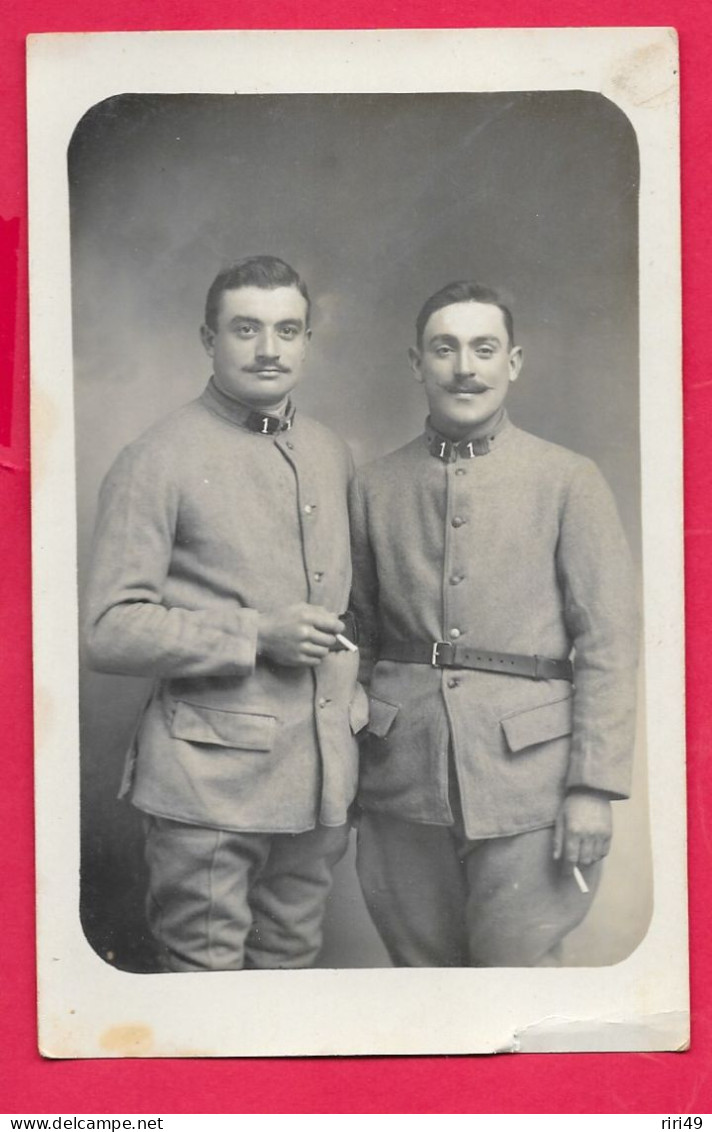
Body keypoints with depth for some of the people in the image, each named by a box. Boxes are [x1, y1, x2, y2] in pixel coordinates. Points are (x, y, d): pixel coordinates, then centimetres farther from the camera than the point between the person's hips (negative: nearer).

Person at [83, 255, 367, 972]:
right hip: (209, 781, -5)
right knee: (204, 972, 2)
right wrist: (257, 638, -17)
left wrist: (355, 698, 12)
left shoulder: (332, 456, 13)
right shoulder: (157, 462, -7)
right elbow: (109, 631, -11)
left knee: (292, 963, 16)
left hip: (321, 777, 6)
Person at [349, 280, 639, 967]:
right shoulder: (374, 487, 9)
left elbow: (608, 645, -2)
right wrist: (344, 768, 9)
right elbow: (360, 635, 13)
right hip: (402, 782, 3)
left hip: (525, 778, -2)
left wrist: (593, 786, -9)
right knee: (420, 967, 11)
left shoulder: (568, 482, 1)